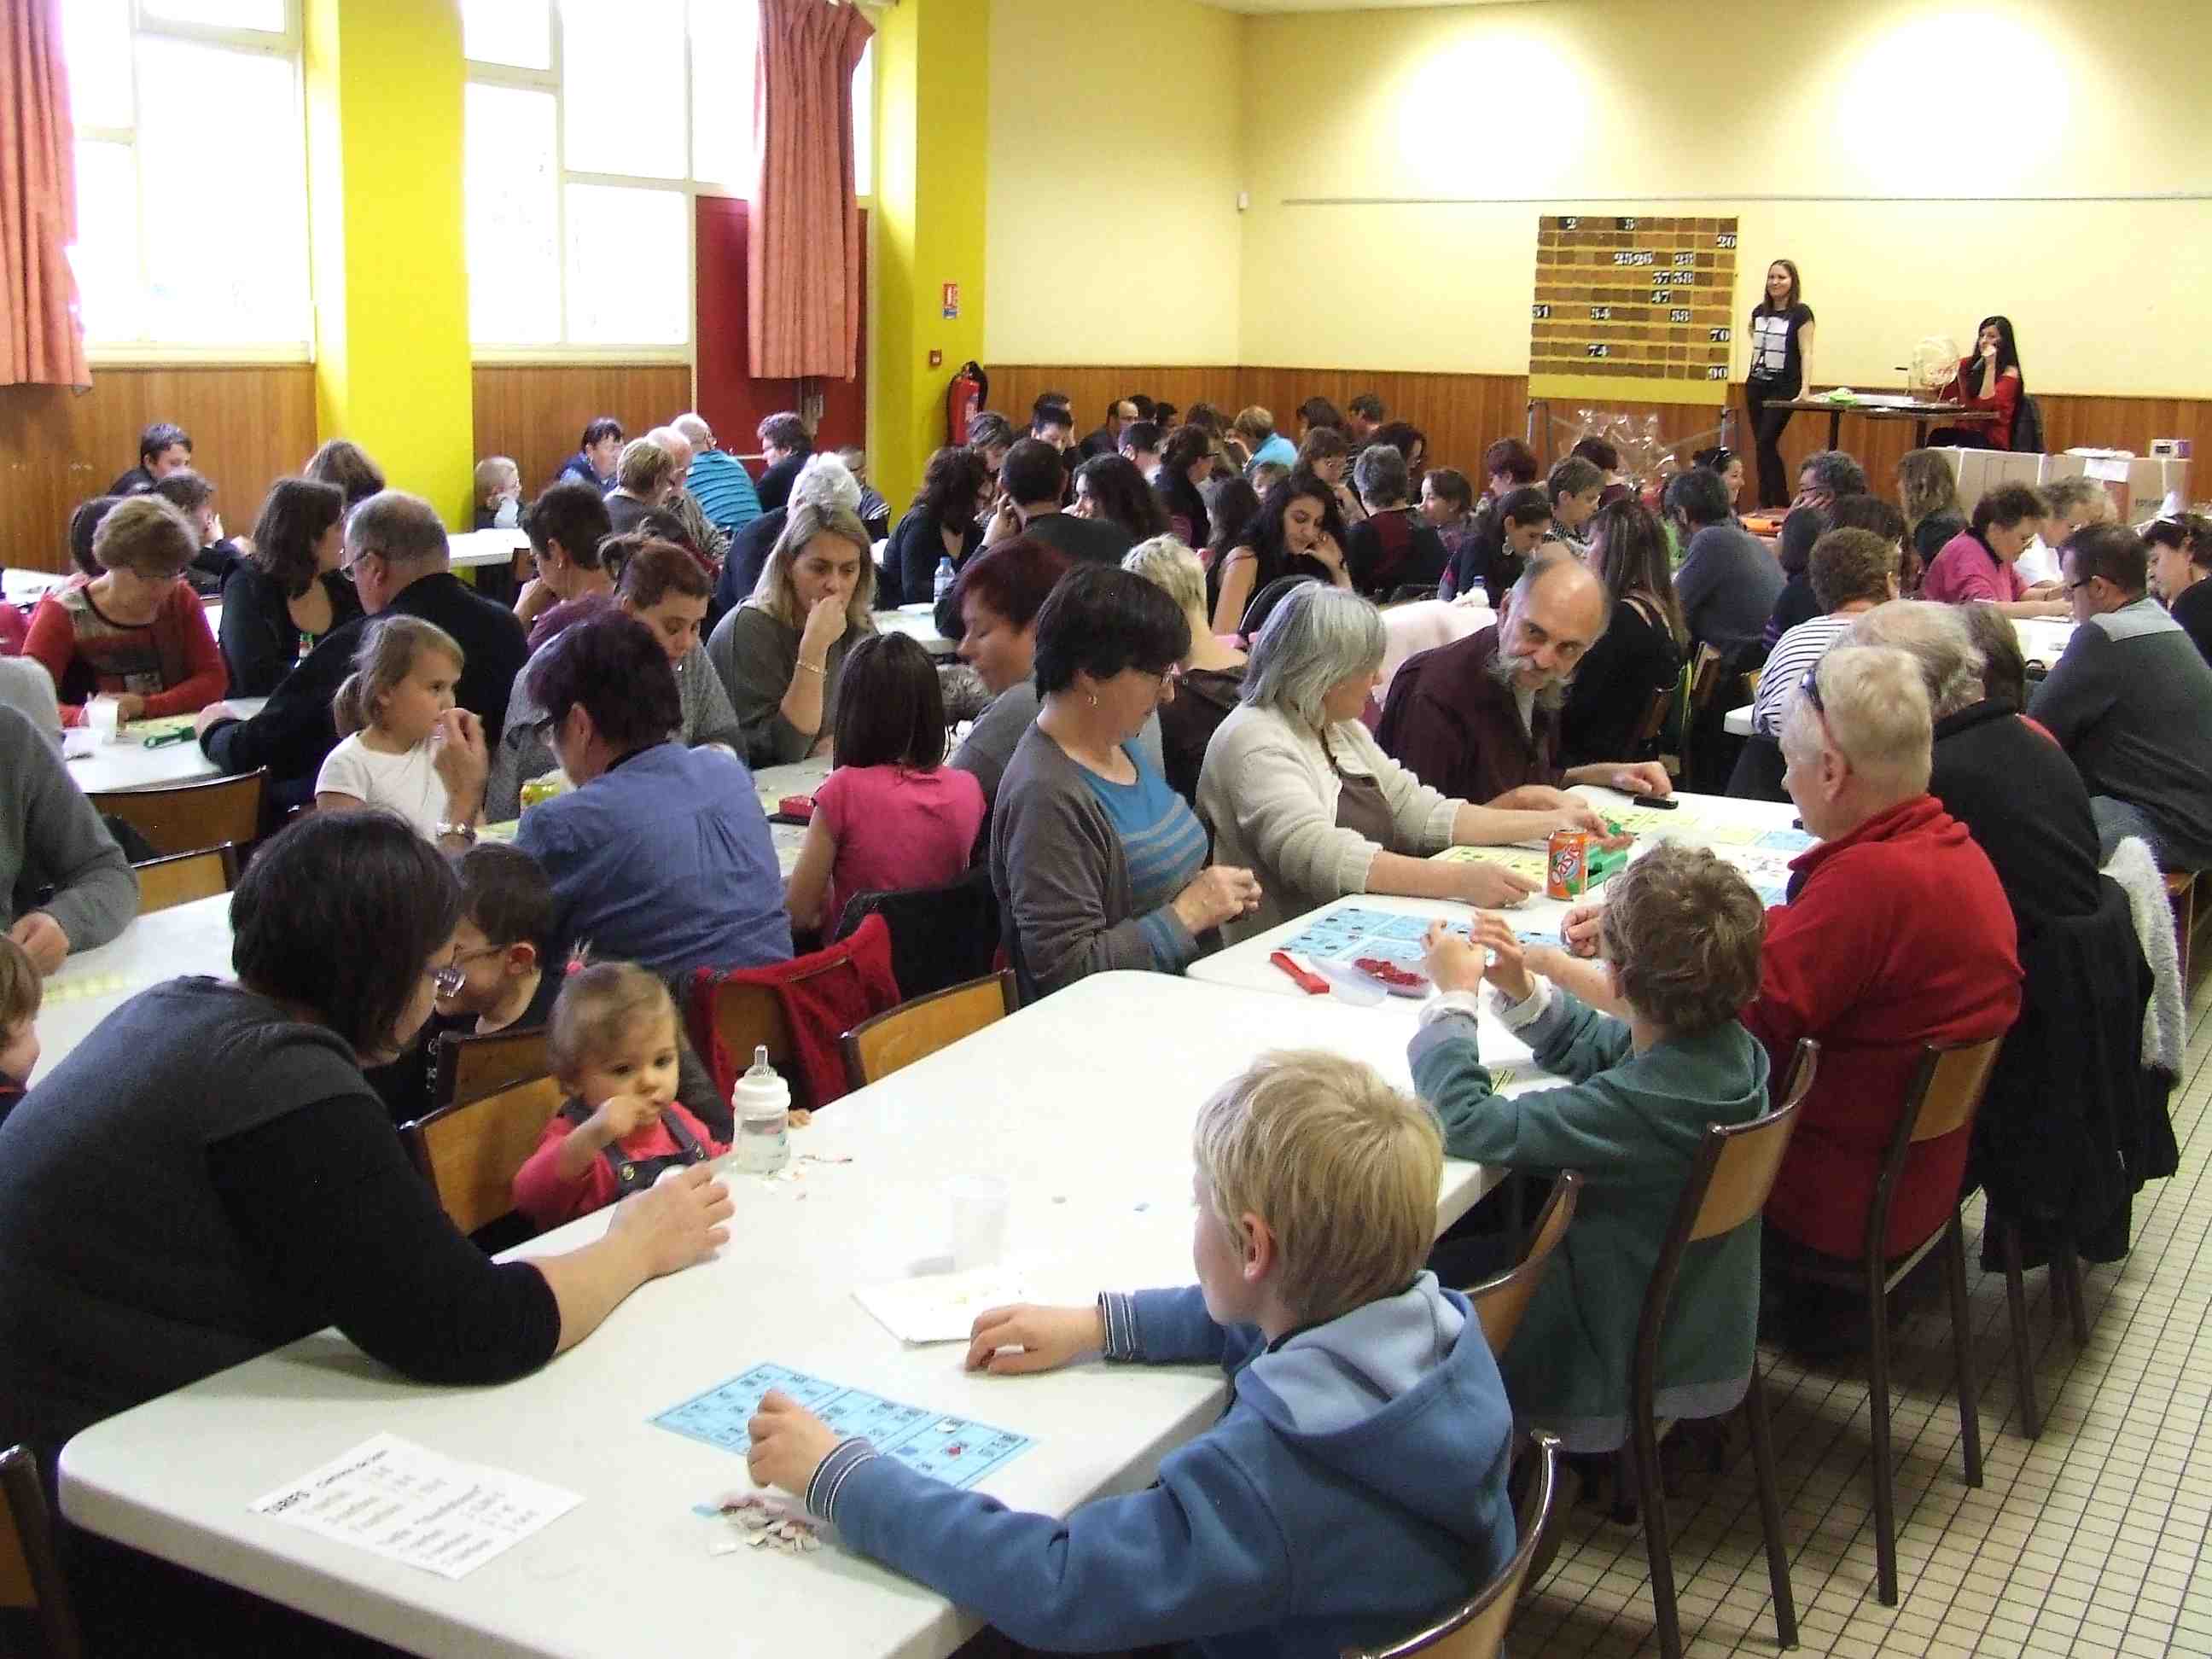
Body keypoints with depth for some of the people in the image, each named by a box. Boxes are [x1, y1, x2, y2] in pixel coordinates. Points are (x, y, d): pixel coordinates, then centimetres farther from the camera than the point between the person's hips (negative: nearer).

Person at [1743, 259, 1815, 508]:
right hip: (1756, 385, 6)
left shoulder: (1800, 313, -7)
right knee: (1761, 445, 7)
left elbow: (1806, 352, -12)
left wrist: (1805, 389, -23)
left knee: (1766, 442, -14)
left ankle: (1781, 505, -7)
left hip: (1784, 388, -6)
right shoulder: (1759, 312, 9)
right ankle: (1765, 506, 13)